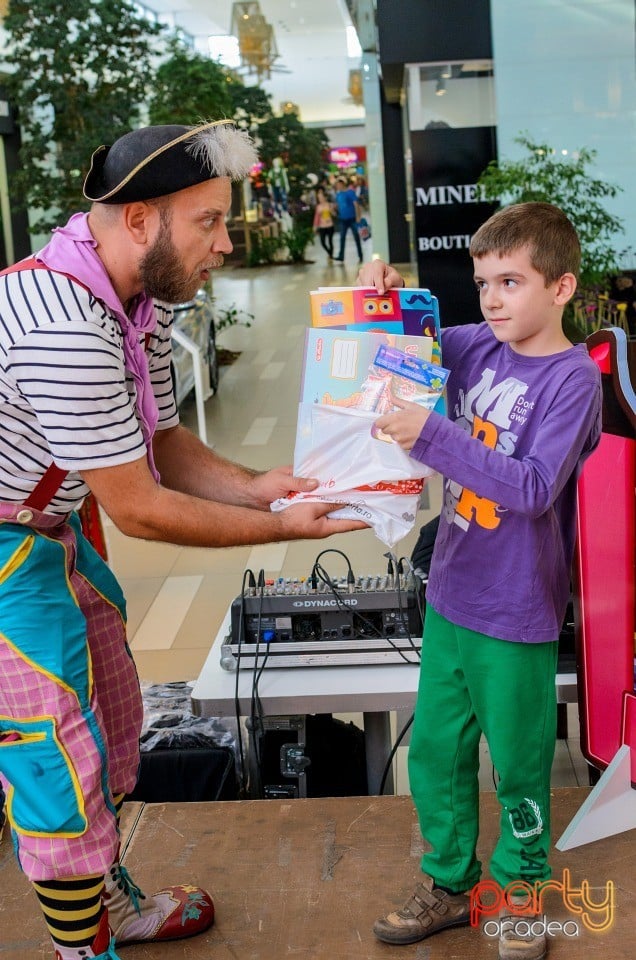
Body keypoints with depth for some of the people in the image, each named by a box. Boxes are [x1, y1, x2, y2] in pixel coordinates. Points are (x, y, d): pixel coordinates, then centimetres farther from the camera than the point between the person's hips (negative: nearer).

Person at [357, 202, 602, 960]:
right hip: (451, 596, 6)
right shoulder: (477, 346, 0)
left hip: (516, 615, -6)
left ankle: (520, 889, 35)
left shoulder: (573, 379, -17)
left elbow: (534, 487, -28)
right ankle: (448, 882, 36)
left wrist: (432, 435, -35)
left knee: (518, 762, 12)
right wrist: (382, 293, -5)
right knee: (434, 749, 16)